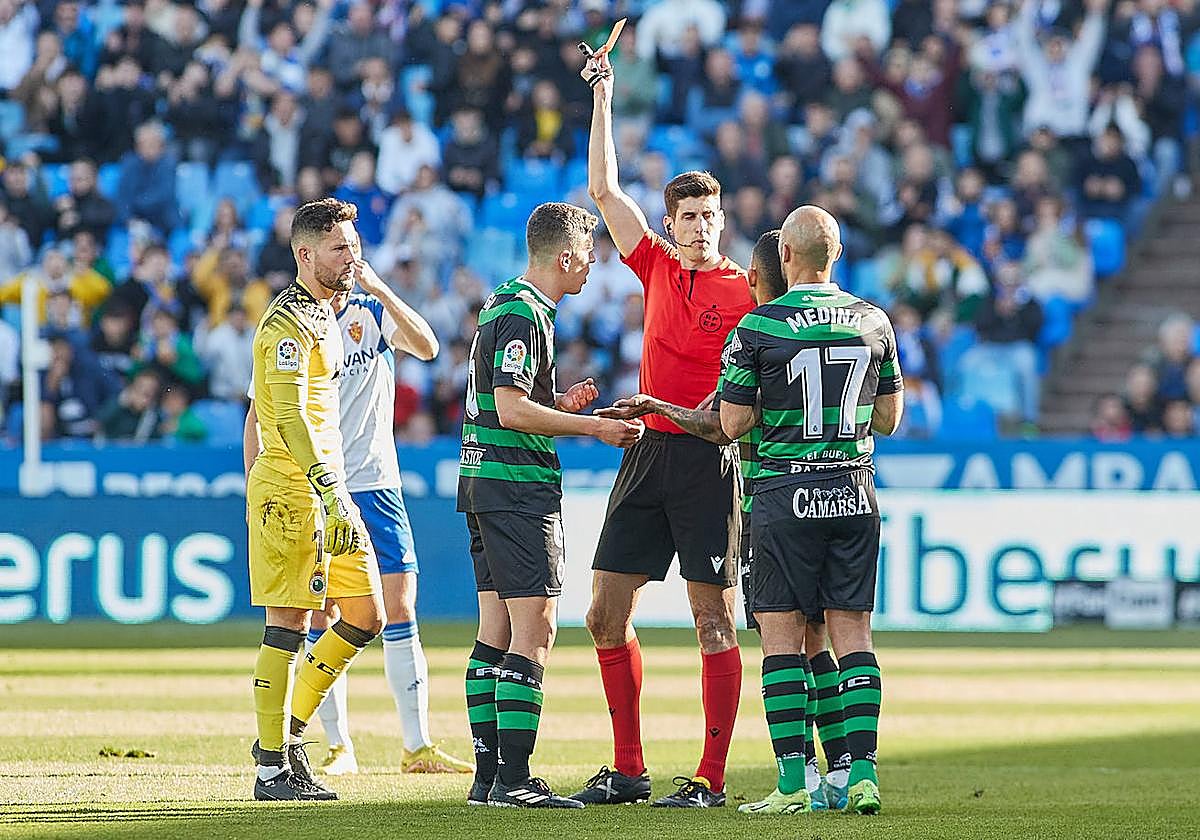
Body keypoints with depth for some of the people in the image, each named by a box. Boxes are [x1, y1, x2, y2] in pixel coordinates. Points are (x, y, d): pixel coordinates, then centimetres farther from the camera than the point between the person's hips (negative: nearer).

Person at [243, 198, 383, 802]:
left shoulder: (322, 315, 19)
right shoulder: (288, 323, -12)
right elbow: (290, 418, -21)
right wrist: (331, 494, -28)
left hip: (327, 490, 10)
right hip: (290, 491, -10)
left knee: (365, 616, 8)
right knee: (288, 623, -7)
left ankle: (287, 735, 16)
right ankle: (273, 768, -3)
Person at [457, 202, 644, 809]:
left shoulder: (502, 305, 18)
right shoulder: (524, 315, -14)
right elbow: (512, 409, -21)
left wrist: (561, 403, 13)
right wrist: (595, 426, -17)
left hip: (482, 481, 10)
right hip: (519, 483, -10)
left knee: (496, 632, 9)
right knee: (533, 632, -11)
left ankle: (487, 775, 10)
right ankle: (514, 779, -14)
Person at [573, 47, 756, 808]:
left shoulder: (747, 290, -2)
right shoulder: (658, 269, 11)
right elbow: (605, 189, 14)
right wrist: (602, 100, 11)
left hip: (711, 460, -6)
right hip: (648, 453, 6)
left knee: (715, 619, -4)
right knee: (607, 614, 4)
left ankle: (711, 778, -4)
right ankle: (628, 770, 12)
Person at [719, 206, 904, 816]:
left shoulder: (758, 327, -8)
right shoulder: (874, 322, 4)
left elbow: (732, 423, -5)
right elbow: (888, 418, 11)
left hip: (785, 495, -3)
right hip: (854, 492, 4)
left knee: (782, 636, 2)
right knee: (852, 632, 6)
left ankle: (792, 781, -3)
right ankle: (862, 774, -1)